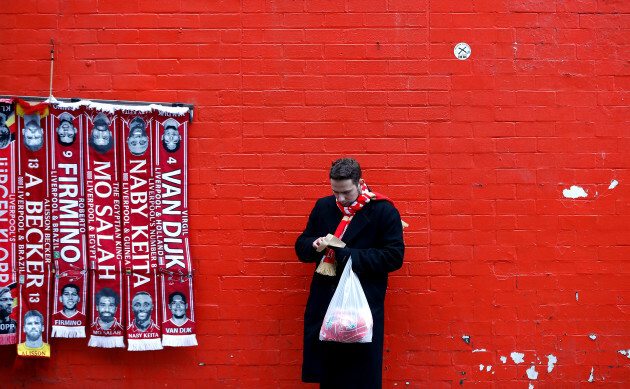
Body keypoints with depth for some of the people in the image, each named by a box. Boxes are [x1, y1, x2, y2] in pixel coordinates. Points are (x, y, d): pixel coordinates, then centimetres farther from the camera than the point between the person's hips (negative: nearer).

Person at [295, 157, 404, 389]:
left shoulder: (384, 211, -4)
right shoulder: (323, 207, 9)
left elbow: (394, 256, -10)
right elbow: (301, 247, 14)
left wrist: (348, 254, -17)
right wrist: (315, 245, -11)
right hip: (324, 305, 4)